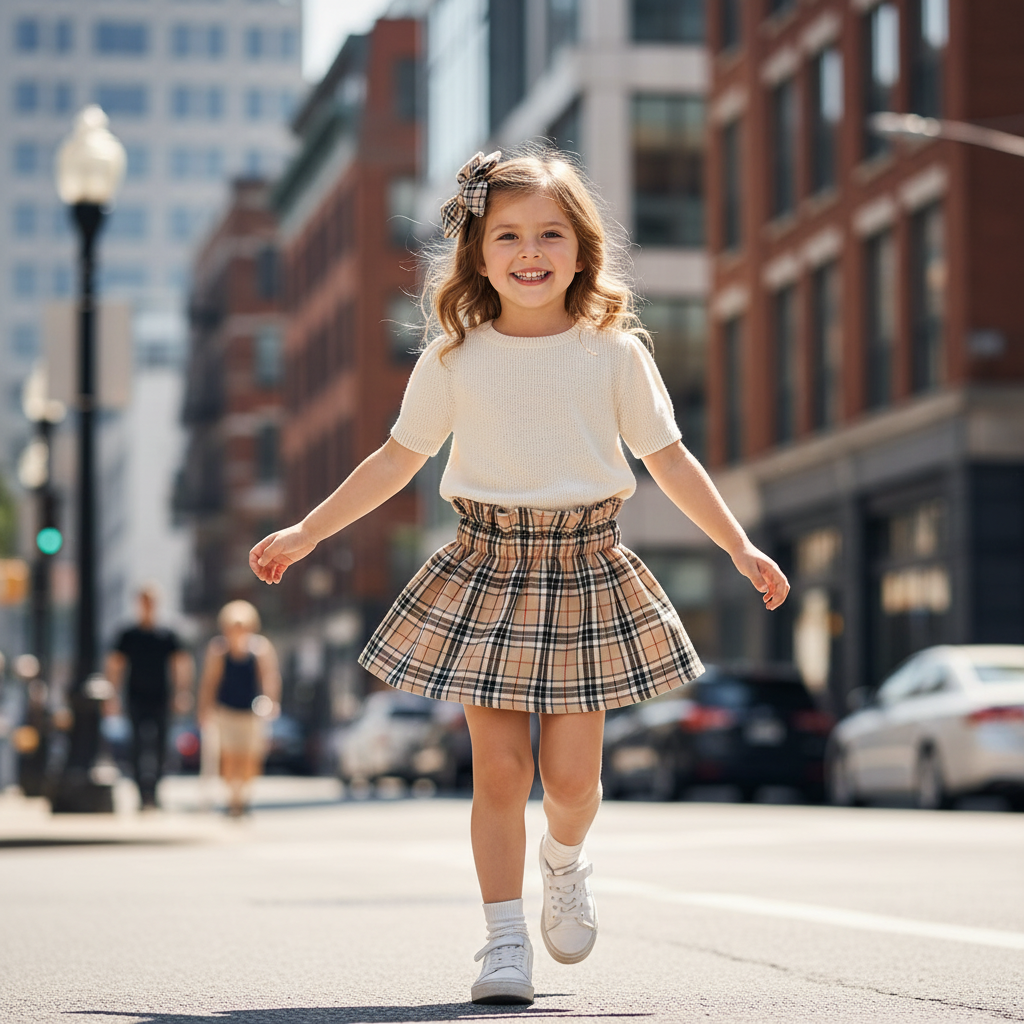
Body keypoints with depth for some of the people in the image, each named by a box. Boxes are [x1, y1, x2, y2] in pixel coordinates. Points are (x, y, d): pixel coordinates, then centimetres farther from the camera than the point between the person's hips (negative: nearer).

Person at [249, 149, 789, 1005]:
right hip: (487, 567, 0)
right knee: (499, 768, -4)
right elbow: (396, 461, 11)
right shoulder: (453, 360, 2)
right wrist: (304, 535, 12)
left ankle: (565, 860, 33)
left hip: (585, 569, 0)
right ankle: (506, 940, 8)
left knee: (571, 774, -1)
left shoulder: (615, 351, 0)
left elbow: (669, 459, 7)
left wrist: (741, 548, 4)